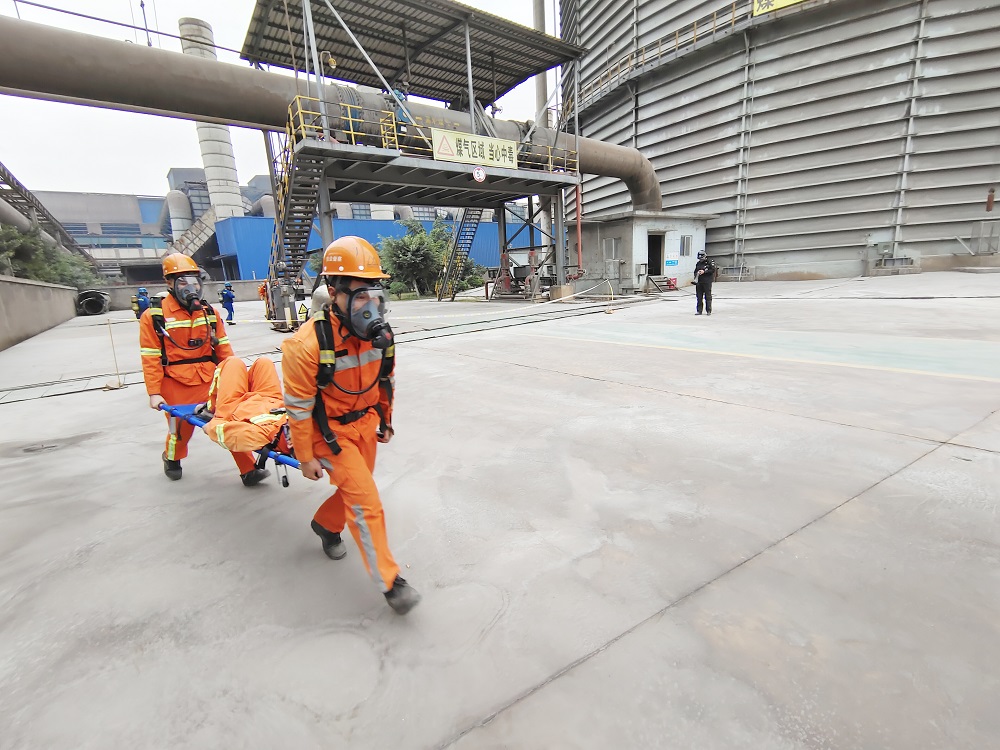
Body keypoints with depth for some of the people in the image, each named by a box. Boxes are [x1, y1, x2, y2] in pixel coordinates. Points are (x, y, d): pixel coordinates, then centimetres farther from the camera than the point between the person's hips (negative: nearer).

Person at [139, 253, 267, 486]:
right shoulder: (154, 316, -4)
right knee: (181, 428, 14)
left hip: (211, 381, 3)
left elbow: (223, 348, 8)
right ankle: (172, 459, 47)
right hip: (177, 387, -2)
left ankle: (248, 469, 5)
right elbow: (151, 359, -5)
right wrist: (154, 393, -8)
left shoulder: (208, 312, 8)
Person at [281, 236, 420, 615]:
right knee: (366, 502, -7)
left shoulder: (381, 334, -10)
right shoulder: (308, 343, -26)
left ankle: (325, 525, 54)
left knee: (354, 488, 21)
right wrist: (306, 457, -10)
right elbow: (299, 406, -17)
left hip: (366, 425, 6)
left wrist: (385, 421, 16)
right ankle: (389, 581, 9)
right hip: (331, 432, -6)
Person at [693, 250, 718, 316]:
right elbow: (695, 271, 22)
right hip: (699, 282, 5)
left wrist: (704, 272, -16)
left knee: (708, 297, -3)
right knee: (699, 297, 6)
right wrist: (696, 276, 2)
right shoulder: (698, 263, 16)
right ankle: (699, 311, 11)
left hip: (707, 282, -5)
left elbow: (713, 270, -10)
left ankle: (709, 311, 2)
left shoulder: (710, 262, -2)